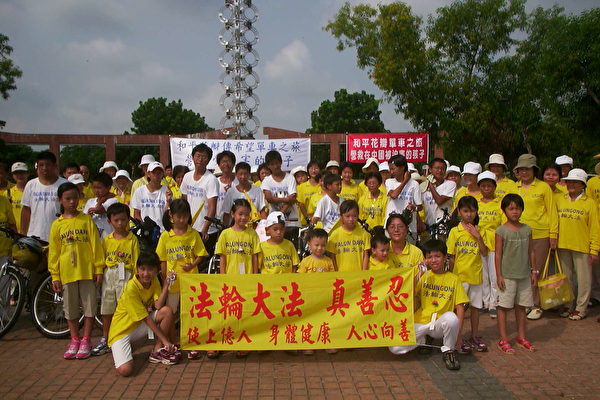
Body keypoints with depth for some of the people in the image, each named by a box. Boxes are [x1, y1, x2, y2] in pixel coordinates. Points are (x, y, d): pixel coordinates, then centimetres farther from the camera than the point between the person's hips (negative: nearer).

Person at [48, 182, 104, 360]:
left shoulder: (86, 220, -1)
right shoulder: (57, 225, 4)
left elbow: (96, 245, -1)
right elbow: (53, 252, 6)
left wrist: (99, 269, -4)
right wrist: (55, 276, 2)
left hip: (87, 271, -2)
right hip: (67, 272, 2)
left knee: (89, 305, 4)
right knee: (70, 308, 11)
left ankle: (86, 341, 16)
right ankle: (74, 340, 24)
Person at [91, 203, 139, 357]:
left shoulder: (132, 239, -3)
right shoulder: (107, 239, 7)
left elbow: (136, 261, -3)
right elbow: (102, 260, 11)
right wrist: (99, 275, 3)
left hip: (125, 276, -3)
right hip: (108, 276, 4)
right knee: (106, 310, 11)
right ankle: (105, 340, 24)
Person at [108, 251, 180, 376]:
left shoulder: (153, 280, -3)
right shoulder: (131, 288, -25)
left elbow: (158, 306, -17)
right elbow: (146, 318, -21)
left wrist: (166, 285, -25)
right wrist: (164, 340, -19)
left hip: (140, 326, 7)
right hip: (122, 330, -7)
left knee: (168, 311, -18)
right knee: (125, 370, -29)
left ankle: (157, 352, -3)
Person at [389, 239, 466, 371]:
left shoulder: (453, 279, 4)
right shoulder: (424, 276, 7)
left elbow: (460, 307, 0)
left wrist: (457, 329, -12)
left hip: (440, 325, -1)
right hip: (420, 323, 1)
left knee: (451, 317, -37)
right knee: (395, 348, -18)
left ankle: (448, 351, -9)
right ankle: (424, 340, 12)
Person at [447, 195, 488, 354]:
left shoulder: (479, 231, 4)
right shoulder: (455, 231, -5)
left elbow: (485, 253, -1)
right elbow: (451, 256, -4)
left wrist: (478, 237, -12)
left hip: (476, 274, 4)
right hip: (460, 274, -3)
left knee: (476, 306, 13)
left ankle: (475, 336, 28)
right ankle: (458, 339, 8)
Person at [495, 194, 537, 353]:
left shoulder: (527, 229, 4)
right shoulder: (501, 231, -8)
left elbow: (531, 251, 11)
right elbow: (498, 254, -8)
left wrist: (533, 271, 9)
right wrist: (499, 275, -10)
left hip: (524, 275, 4)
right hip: (507, 275, -4)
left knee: (521, 306, 14)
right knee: (504, 307, 3)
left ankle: (521, 337, 27)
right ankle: (503, 340, 11)